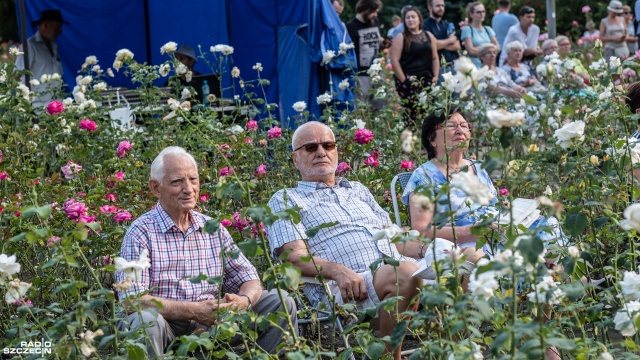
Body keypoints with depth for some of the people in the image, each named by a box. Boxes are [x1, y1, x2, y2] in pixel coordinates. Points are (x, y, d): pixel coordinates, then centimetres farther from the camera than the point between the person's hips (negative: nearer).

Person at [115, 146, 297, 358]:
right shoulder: (142, 232, -7)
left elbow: (249, 279, 10)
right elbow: (132, 298, -18)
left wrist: (243, 300, -16)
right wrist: (195, 311, -26)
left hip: (213, 325, 5)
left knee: (281, 303, -4)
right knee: (147, 319, -38)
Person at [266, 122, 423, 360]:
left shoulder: (357, 190, 32)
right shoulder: (285, 201, 15)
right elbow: (296, 257, -1)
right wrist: (337, 271, -21)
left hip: (397, 271, 6)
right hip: (344, 287, -6)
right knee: (407, 273, -36)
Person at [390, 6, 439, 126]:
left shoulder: (429, 36, 14)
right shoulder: (401, 38, 1)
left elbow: (435, 58, 16)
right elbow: (394, 60, -6)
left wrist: (435, 77, 5)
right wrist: (403, 80, -11)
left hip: (426, 80, 4)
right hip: (409, 81, -4)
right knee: (411, 112, -11)